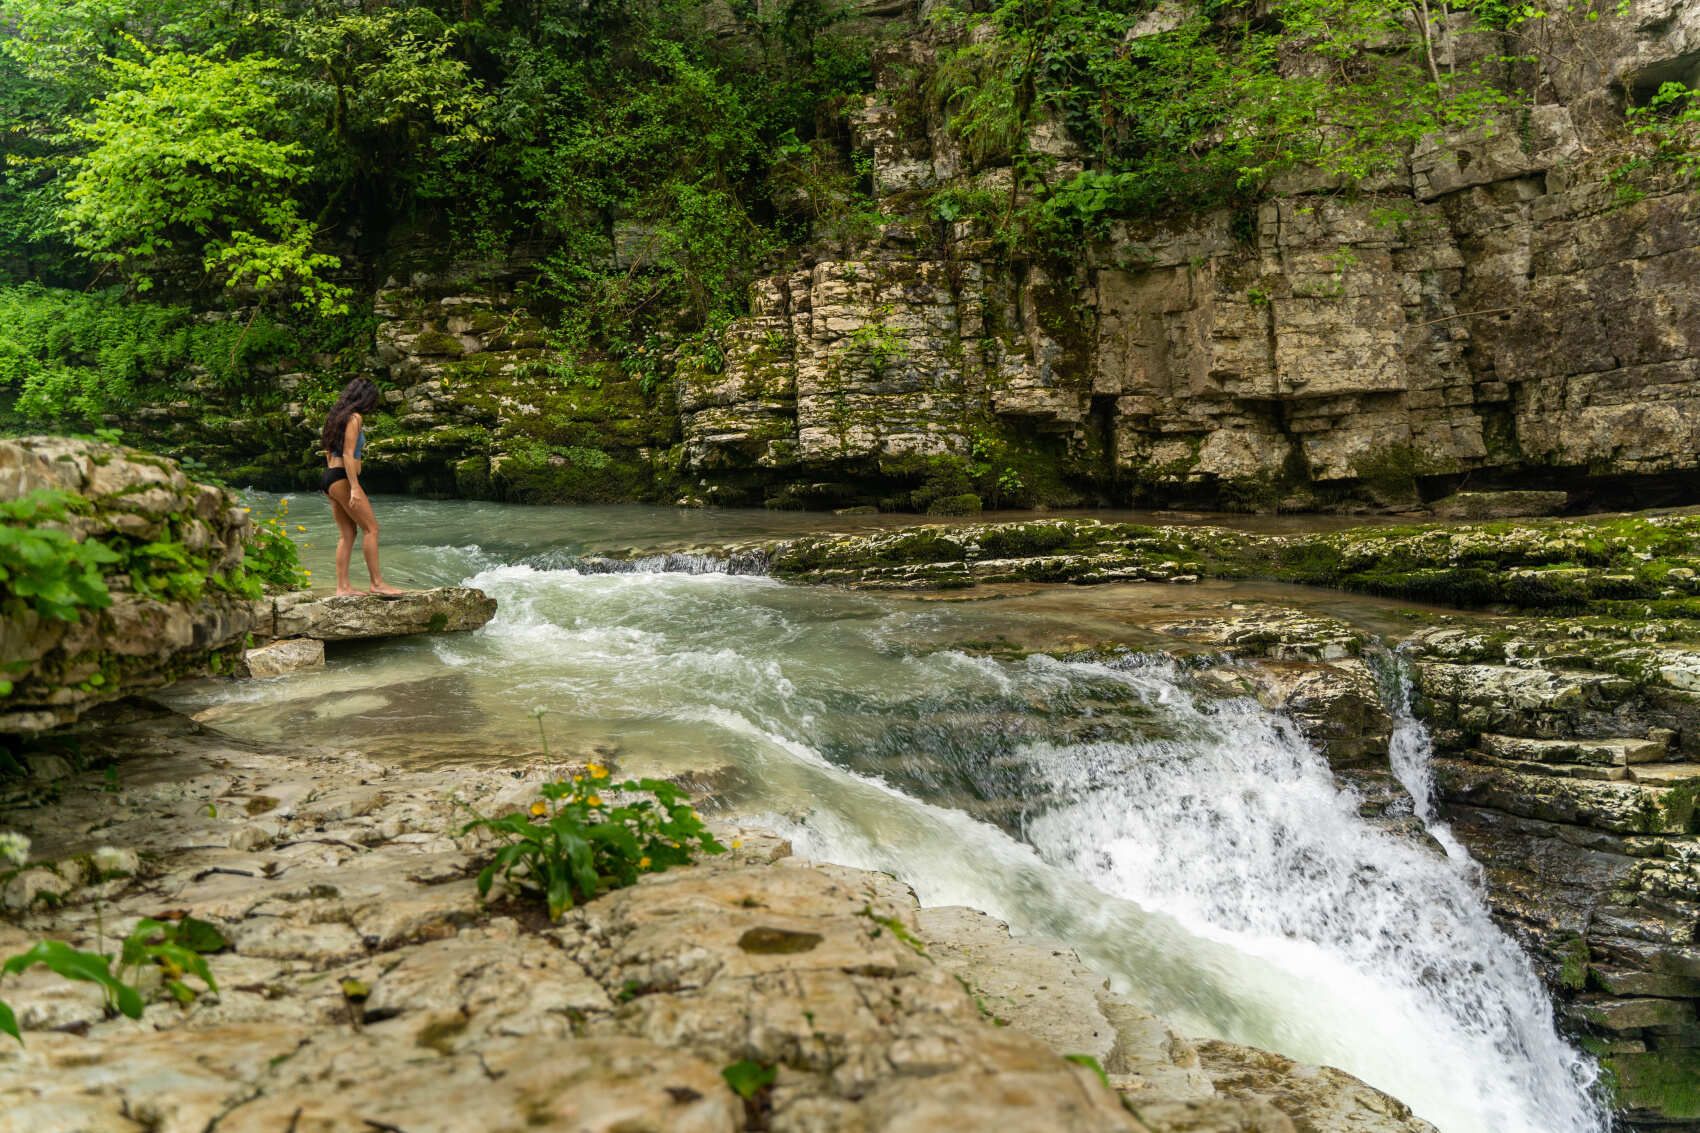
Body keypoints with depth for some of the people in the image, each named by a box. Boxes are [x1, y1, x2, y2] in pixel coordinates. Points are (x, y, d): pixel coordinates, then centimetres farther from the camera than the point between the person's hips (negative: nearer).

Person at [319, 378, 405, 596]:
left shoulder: (337, 416, 18)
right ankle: (377, 583, -8)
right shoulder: (355, 417, -9)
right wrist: (355, 487, -21)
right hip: (342, 479, -10)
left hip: (329, 477, 10)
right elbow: (348, 454, -17)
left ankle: (343, 586, 5)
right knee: (371, 528, -6)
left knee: (347, 533, 9)